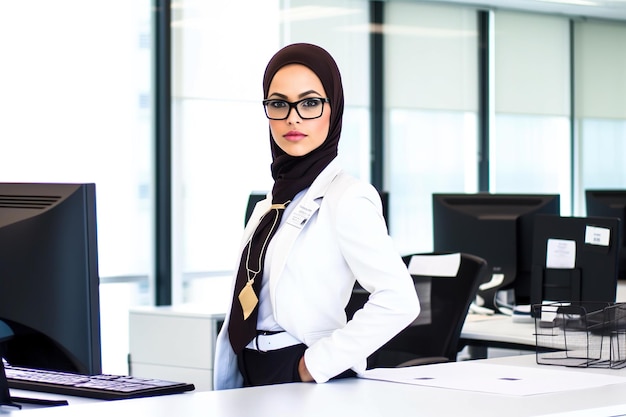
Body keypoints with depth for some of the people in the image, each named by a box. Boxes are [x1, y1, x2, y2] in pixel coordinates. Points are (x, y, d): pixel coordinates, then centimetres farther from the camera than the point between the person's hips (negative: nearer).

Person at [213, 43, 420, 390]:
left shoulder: (345, 198, -12)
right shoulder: (271, 203, 11)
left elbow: (398, 300, -22)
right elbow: (245, 309, 10)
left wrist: (317, 363, -18)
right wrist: (227, 388, 6)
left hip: (304, 386, -7)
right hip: (253, 382, 7)